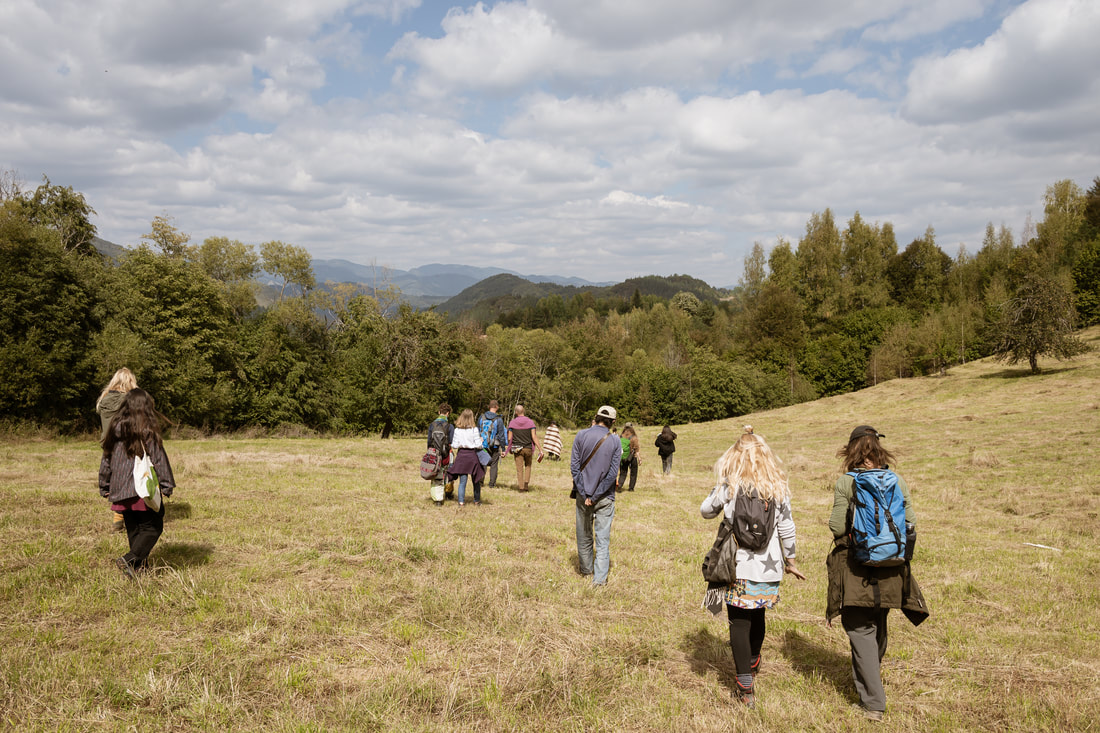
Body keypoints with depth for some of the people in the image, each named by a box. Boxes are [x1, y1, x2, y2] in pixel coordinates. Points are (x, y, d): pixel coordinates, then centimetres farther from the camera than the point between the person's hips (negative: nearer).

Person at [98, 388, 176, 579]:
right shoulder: (148, 431, -9)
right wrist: (166, 485, 0)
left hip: (120, 491, 6)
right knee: (152, 527, 1)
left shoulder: (115, 429, 7)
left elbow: (106, 460, 14)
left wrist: (104, 488, 24)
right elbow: (159, 459, -7)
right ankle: (129, 560, -15)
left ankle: (140, 567, 18)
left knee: (134, 530, 15)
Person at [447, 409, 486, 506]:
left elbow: (455, 445, -3)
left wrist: (452, 444, 18)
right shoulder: (474, 429, -9)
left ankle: (461, 501, 0)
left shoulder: (457, 430, -3)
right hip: (472, 454, -1)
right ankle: (477, 500, 22)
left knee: (462, 481, 5)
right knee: (476, 480, 13)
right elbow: (478, 445, -10)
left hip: (461, 454, 1)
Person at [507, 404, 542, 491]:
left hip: (517, 449, -1)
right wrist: (540, 449, -8)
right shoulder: (530, 422, -4)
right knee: (528, 466, 21)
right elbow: (534, 437, -10)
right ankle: (526, 482, 5)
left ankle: (521, 486, -1)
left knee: (519, 468, 4)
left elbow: (509, 438, -3)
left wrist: (510, 448, 14)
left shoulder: (512, 423, -3)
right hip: (528, 448, 1)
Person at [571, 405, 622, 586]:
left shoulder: (581, 435, -4)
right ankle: (600, 578, -1)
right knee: (603, 539, 4)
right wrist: (596, 496, -7)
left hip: (583, 495, 1)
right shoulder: (615, 442, -6)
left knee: (584, 535, 17)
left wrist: (585, 494, -7)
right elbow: (612, 474, -10)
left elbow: (574, 467, -8)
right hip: (605, 497, -1)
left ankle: (586, 570, 33)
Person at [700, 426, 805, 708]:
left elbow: (706, 511, 6)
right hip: (768, 566, 3)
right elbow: (787, 528, 3)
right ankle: (752, 663, 45)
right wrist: (790, 560, 15)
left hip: (738, 566, -3)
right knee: (758, 617, 22)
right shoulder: (778, 486, -1)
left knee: (739, 623, 3)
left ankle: (746, 687, 1)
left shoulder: (729, 485, -8)